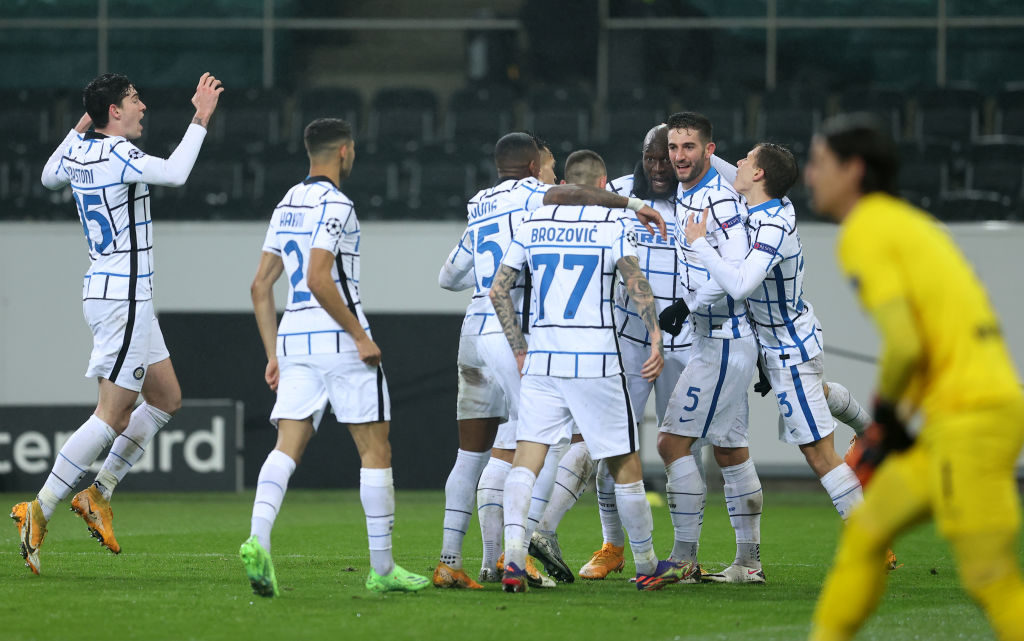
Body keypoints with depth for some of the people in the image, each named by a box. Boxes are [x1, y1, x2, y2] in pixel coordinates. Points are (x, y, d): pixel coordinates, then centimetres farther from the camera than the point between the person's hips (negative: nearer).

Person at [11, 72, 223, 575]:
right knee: (113, 414, -8)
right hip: (122, 298, -10)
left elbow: (49, 176, 31)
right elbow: (174, 173, -31)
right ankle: (39, 511, -8)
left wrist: (79, 128, 33)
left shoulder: (78, 151, 9)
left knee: (166, 397, 17)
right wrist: (200, 119, -24)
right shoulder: (116, 154, -18)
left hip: (106, 292, 10)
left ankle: (98, 493, 16)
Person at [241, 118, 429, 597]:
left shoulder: (287, 205, 15)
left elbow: (261, 285, 16)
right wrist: (360, 335, -14)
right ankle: (382, 568, 7)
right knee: (375, 450, 4)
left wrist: (273, 354, 19)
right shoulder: (333, 204, -10)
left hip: (294, 339, 7)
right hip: (339, 340, -7)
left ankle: (258, 540, -27)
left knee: (287, 447, -3)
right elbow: (319, 280, -20)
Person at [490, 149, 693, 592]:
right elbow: (635, 280, -14)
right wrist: (656, 340, -13)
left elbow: (498, 290, 10)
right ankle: (647, 565, 19)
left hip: (541, 360, 3)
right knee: (625, 465, 9)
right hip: (596, 361, -3)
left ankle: (513, 555, -21)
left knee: (526, 460, -1)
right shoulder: (614, 220, 0)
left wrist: (520, 351, 16)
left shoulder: (533, 223, 11)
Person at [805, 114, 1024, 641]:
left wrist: (885, 413, -1)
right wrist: (889, 424, 19)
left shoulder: (863, 233, -8)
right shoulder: (908, 222, 21)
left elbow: (904, 344, -19)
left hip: (968, 418, -10)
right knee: (864, 534, 15)